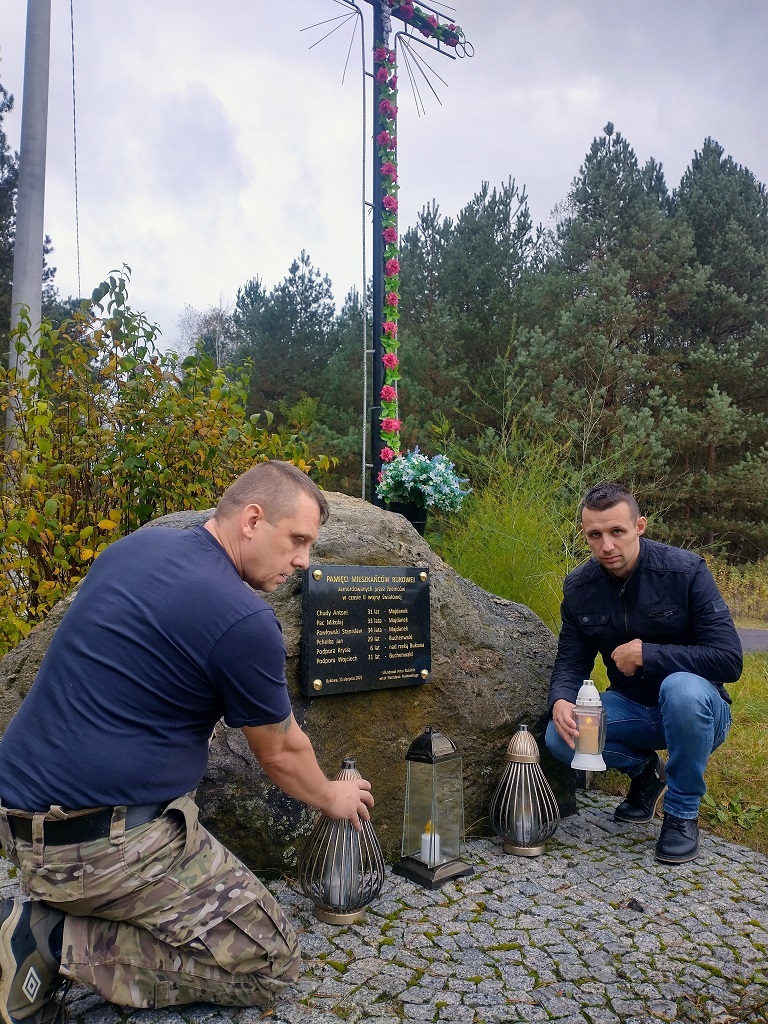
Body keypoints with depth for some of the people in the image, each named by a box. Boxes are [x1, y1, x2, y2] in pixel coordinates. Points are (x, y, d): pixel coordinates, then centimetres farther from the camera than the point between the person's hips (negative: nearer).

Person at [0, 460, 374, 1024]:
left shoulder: (136, 544, 4)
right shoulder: (245, 620, -19)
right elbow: (280, 753, -2)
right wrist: (332, 798, 17)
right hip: (104, 843, -9)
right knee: (271, 963, 3)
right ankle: (58, 941, -4)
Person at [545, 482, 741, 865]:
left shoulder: (685, 571, -19)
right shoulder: (579, 587, -6)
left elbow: (728, 660, -23)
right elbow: (571, 661, -4)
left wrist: (646, 654, -26)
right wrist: (560, 701, -26)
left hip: (696, 709, -3)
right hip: (632, 710, 4)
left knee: (683, 688, -38)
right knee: (560, 736, -21)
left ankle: (683, 813, -11)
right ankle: (645, 769, 12)